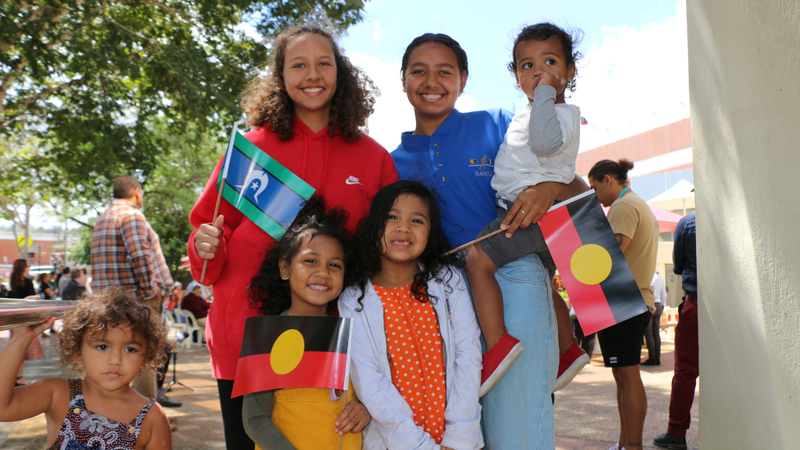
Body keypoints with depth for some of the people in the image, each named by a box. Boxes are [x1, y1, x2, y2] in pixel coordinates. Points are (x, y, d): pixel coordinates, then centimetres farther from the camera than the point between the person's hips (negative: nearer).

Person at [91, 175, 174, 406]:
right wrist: (151, 289, -12)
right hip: (136, 299, -10)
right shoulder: (132, 215, -11)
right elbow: (139, 256, -22)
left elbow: (107, 261, 21)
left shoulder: (103, 218, 21)